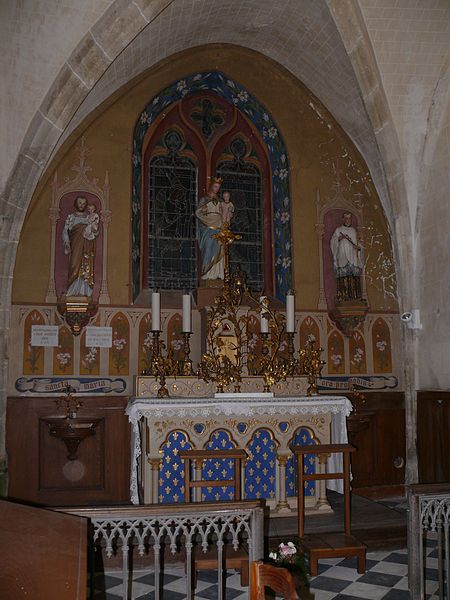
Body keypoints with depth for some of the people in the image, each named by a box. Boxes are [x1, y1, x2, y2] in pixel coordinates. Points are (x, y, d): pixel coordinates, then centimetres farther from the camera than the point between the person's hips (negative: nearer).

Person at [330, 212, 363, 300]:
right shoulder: (338, 230, 11)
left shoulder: (353, 230, 20)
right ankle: (343, 295, -18)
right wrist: (339, 238, -13)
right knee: (343, 275, -14)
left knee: (354, 276, -6)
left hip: (353, 257, 3)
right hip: (342, 258, -3)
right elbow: (332, 242, 5)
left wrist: (358, 247, 0)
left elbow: (357, 242, 21)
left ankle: (355, 296, -8)